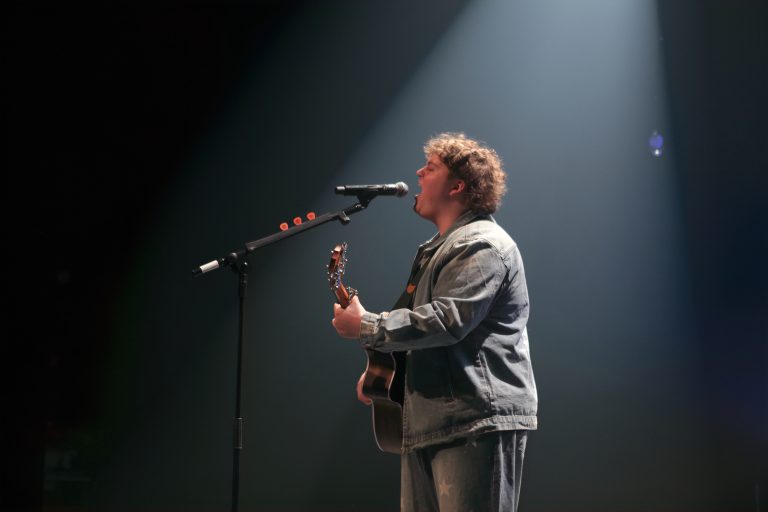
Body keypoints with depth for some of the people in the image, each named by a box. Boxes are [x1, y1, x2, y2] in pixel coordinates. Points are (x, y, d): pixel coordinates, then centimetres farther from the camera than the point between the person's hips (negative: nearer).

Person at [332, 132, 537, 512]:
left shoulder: (483, 245, -10)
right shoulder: (437, 249, 24)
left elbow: (445, 320, -22)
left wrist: (367, 327, -15)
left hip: (478, 423, -10)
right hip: (429, 422, 10)